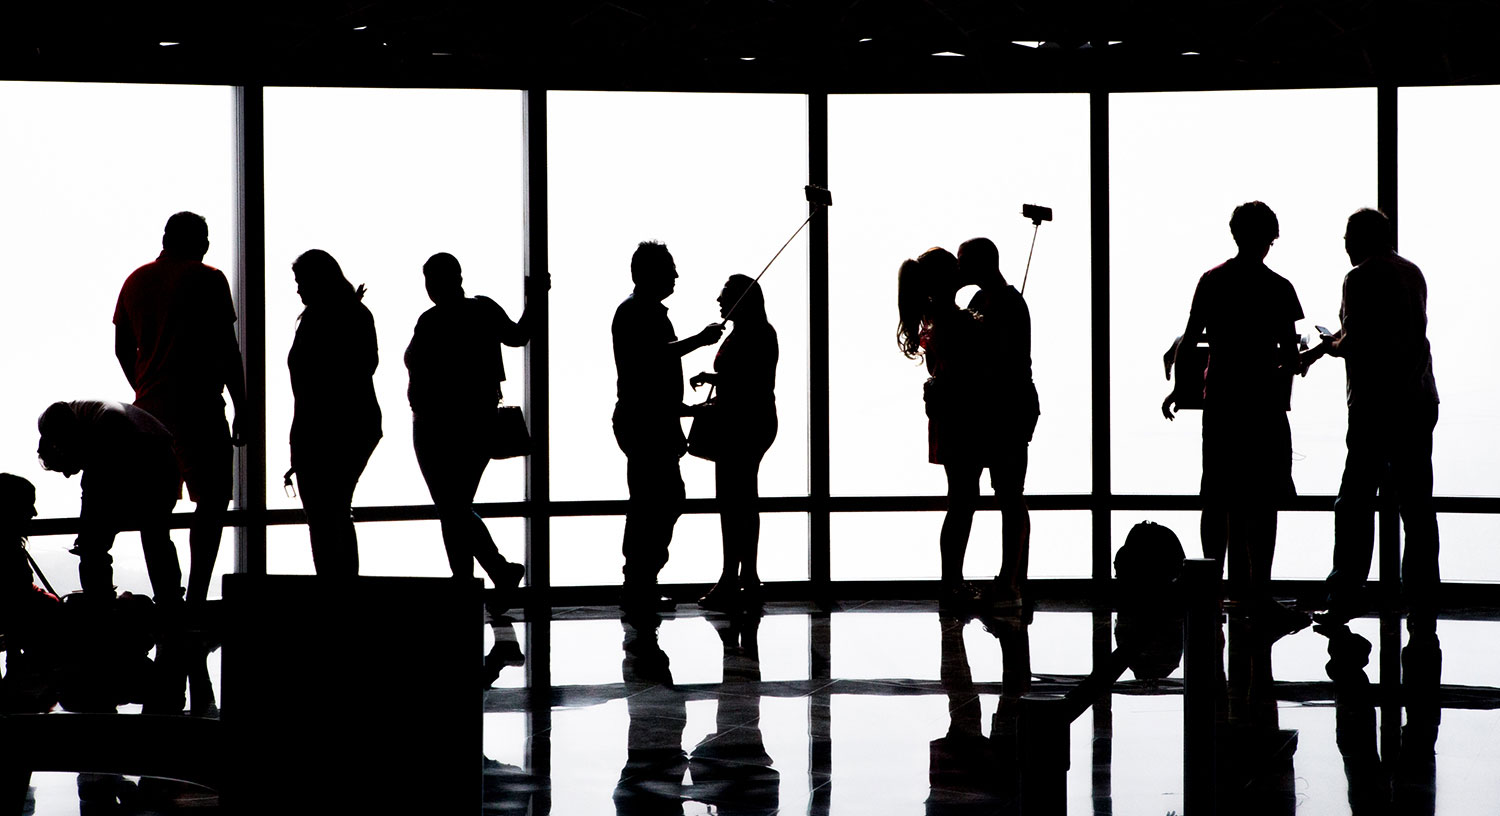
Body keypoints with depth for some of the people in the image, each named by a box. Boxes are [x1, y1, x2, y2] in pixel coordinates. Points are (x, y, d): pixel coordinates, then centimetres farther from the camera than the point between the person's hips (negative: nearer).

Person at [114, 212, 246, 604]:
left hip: (149, 406, 6)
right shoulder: (207, 280, -6)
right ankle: (196, 595, -10)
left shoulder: (136, 281, 11)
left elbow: (122, 348, 16)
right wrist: (241, 408, -3)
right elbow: (227, 349, -9)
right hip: (199, 406, -6)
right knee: (212, 498, 0)